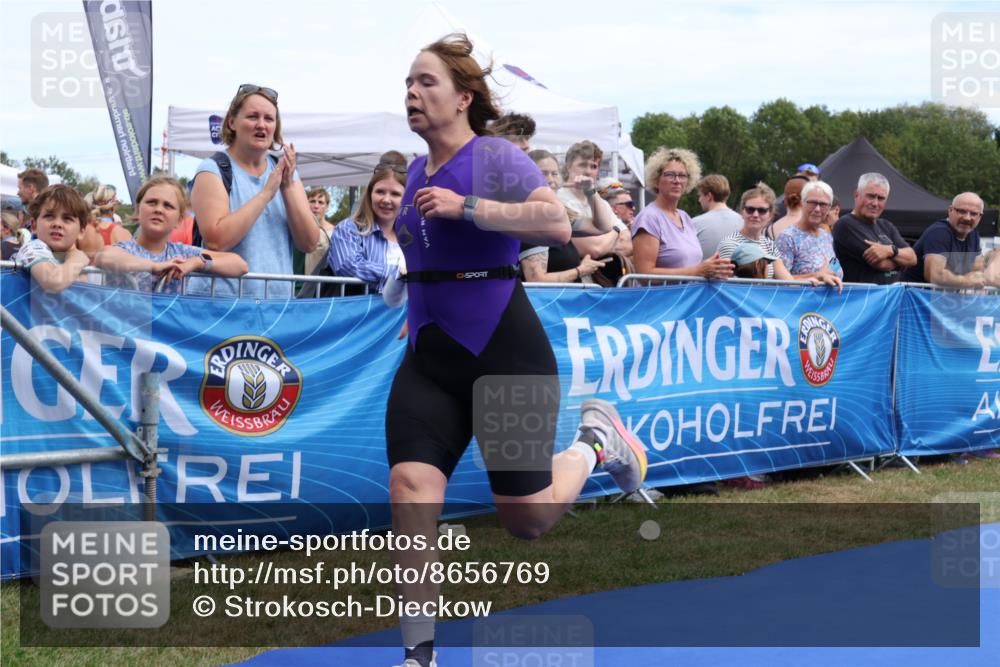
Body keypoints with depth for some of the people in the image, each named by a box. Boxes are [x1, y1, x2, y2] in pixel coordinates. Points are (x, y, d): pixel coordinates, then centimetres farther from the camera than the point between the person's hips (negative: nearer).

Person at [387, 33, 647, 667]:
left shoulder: (494, 156, -10)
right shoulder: (417, 171, 12)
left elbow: (556, 223, -27)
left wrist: (467, 207, -25)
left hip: (504, 352, -6)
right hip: (430, 357, 6)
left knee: (528, 520, 2)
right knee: (410, 487, -12)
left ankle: (595, 439, 32)